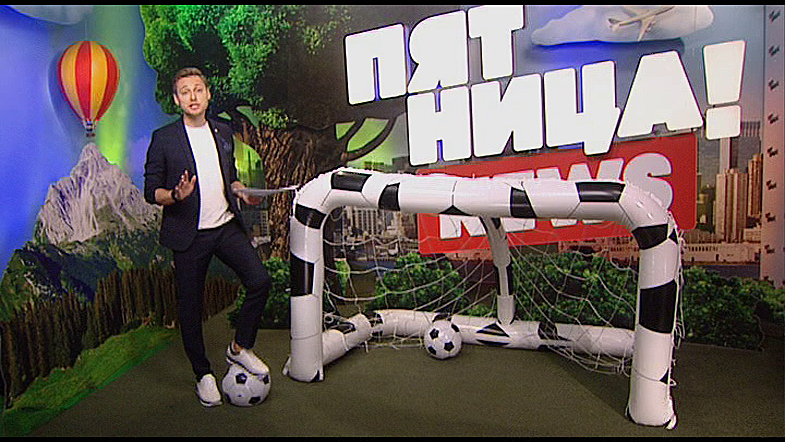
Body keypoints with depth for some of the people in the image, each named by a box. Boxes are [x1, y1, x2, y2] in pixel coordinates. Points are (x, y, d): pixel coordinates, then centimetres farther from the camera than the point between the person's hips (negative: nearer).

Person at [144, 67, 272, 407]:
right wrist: (176, 195, -23)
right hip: (189, 235, -3)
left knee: (260, 281, -10)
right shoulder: (163, 138, -3)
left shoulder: (223, 132, 11)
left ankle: (240, 348, 13)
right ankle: (203, 374, 25)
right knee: (190, 306, 5)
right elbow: (151, 191, -2)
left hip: (227, 226, 4)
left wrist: (240, 191, 2)